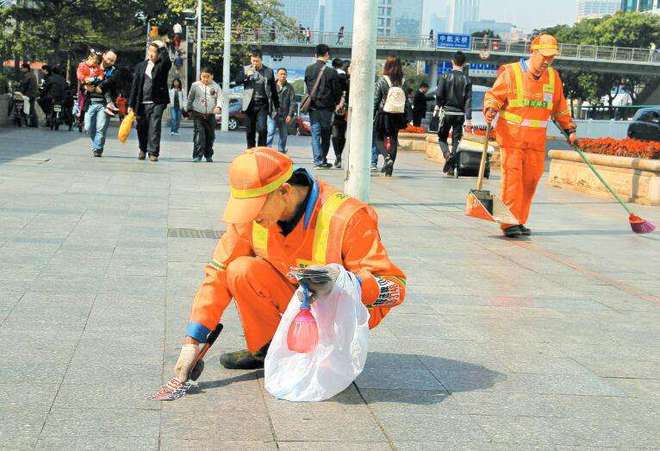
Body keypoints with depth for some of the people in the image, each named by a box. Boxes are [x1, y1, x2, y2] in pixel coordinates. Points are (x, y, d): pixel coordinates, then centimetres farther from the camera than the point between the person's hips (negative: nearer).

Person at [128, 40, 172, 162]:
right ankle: (143, 149, 34)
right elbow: (135, 86, 8)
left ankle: (153, 153, -6)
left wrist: (162, 47, -11)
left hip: (157, 102, -3)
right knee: (141, 128, 12)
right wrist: (131, 104, 4)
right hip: (142, 103, 3)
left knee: (154, 128, -11)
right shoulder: (141, 66, 10)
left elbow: (167, 61, -25)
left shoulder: (162, 65, 2)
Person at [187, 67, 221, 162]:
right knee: (199, 135, -13)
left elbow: (219, 98, -2)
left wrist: (218, 107, -20)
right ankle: (197, 155, -13)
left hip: (210, 115, 2)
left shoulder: (216, 86, 4)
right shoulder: (195, 85, 3)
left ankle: (208, 155, 22)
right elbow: (190, 98, 13)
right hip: (198, 115, -2)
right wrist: (189, 109, 14)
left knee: (210, 136, 8)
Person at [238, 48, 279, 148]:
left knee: (262, 128, -15)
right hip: (250, 104, 2)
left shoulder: (269, 71, 7)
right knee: (250, 130, 6)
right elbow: (238, 81, -3)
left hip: (263, 104, -1)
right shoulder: (246, 69, 9)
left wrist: (276, 106, 9)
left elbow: (273, 90, 10)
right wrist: (246, 76, -21)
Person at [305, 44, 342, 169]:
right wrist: (336, 103, 13)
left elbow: (307, 87, 8)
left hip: (313, 107, 2)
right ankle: (323, 159, 15)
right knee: (325, 135, 11)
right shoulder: (331, 72, -11)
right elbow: (337, 90, -3)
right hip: (327, 107, -2)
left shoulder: (309, 69, -1)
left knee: (315, 134, 5)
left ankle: (318, 160, -2)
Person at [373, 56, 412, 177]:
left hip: (383, 114, -3)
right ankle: (389, 169, 11)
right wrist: (407, 117, 9)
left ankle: (387, 157, -15)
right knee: (393, 140, 12)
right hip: (397, 116, 3)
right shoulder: (403, 82, -1)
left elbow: (375, 100, -5)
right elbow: (407, 101, 2)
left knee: (378, 137, 11)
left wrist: (371, 115, 1)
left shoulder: (382, 81, -8)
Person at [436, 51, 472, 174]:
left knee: (442, 138, 12)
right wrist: (468, 118, -5)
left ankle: (447, 154, -17)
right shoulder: (467, 79, 0)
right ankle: (451, 167, 3)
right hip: (460, 113, 1)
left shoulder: (445, 76, -5)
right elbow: (468, 100, -4)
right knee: (456, 140, 8)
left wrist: (439, 105, 10)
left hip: (446, 112, -1)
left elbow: (439, 94, -9)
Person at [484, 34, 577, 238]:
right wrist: (490, 110, -23)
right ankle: (509, 223, -7)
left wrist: (569, 129, 25)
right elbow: (493, 96, -3)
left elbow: (560, 106, 23)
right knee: (512, 177, -10)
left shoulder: (553, 77, 12)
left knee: (531, 179, 4)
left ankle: (519, 221, 15)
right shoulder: (511, 72, -4)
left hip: (537, 140, 5)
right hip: (512, 136, -5)